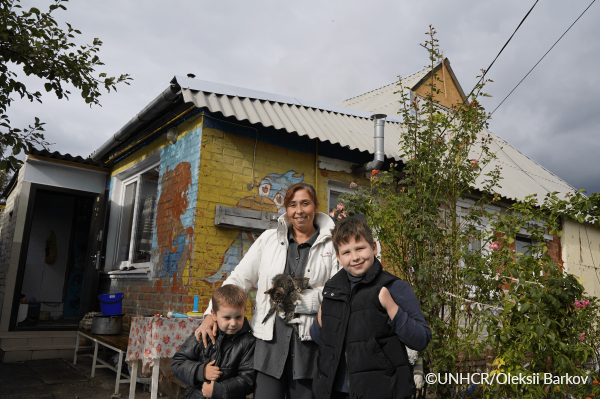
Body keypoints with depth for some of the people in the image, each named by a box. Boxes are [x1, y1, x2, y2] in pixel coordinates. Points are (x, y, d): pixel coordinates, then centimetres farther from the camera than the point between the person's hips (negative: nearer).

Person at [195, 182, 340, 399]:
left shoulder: (331, 244, 3)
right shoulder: (269, 239, 9)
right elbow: (239, 279, 7)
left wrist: (301, 296, -15)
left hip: (309, 340, -1)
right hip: (270, 337, 1)